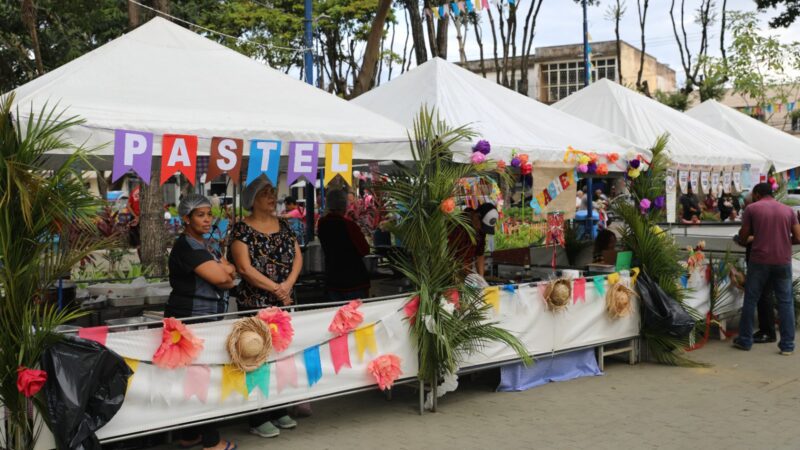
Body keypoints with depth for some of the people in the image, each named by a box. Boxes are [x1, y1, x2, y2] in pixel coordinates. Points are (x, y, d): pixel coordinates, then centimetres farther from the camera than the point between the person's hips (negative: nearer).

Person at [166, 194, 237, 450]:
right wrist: (222, 269, -1)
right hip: (190, 320, -10)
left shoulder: (202, 245, 18)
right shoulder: (187, 246, -13)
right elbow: (220, 278, -22)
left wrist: (222, 271, -4)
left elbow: (228, 279, 17)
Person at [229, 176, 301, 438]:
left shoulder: (283, 225, 12)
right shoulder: (242, 229, -7)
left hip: (285, 302, 6)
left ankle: (279, 410, 23)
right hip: (255, 304, -6)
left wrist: (288, 284, -10)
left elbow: (298, 257, 7)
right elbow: (245, 268, -14)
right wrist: (275, 288, -14)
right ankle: (258, 419, 4)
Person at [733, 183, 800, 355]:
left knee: (750, 300, 9)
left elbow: (742, 237, 2)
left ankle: (745, 340, 14)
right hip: (783, 262, 2)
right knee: (785, 302, 7)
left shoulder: (752, 208, 0)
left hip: (760, 260, -2)